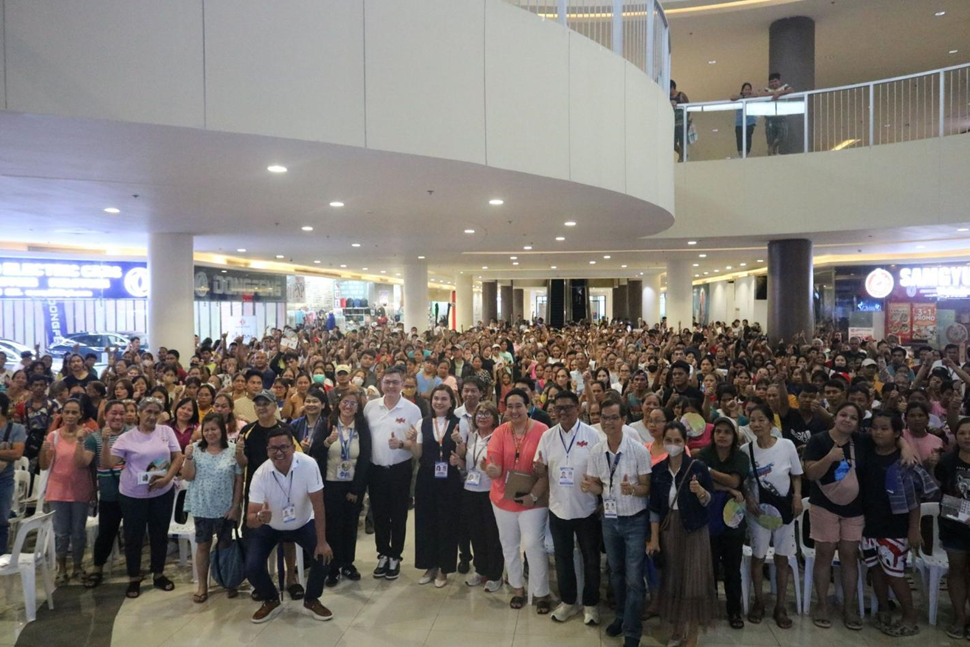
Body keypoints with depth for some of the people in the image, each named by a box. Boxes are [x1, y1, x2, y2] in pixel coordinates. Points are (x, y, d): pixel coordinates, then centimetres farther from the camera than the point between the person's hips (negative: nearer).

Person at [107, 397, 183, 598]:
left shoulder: (166, 431, -2)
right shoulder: (127, 438, -5)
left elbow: (178, 457, -2)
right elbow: (109, 463, -10)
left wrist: (167, 478, -15)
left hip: (162, 493, 2)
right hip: (133, 495, -1)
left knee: (160, 534, 14)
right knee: (133, 537, 8)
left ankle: (158, 574, 31)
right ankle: (134, 578, 26)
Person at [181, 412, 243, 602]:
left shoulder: (233, 451, -7)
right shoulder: (196, 449, -4)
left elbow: (239, 481, -4)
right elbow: (187, 477, -4)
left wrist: (236, 506, -7)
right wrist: (188, 458, -20)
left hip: (225, 509, -1)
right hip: (201, 508, 1)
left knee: (225, 545, 12)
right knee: (203, 545, 10)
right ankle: (202, 586, 23)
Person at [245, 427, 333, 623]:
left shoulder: (308, 465, -31)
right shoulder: (260, 474, -28)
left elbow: (318, 505, -25)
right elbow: (250, 520, -29)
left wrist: (322, 542, -25)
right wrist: (259, 517, -53)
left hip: (303, 524, 0)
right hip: (269, 526, 1)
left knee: (323, 555, -20)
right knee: (252, 567, -14)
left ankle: (311, 601, 6)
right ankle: (271, 601, 17)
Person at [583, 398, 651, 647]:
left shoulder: (639, 449, -18)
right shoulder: (596, 451, -6)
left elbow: (647, 487, -12)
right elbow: (597, 486, 3)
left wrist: (632, 489, -33)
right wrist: (589, 486, -21)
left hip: (634, 520, -4)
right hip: (609, 519, 4)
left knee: (634, 578, 1)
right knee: (616, 572, 21)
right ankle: (622, 615, 41)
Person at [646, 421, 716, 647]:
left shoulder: (698, 467, -10)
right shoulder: (658, 470, -1)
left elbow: (708, 502, -4)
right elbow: (654, 507, 3)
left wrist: (700, 491, -25)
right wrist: (654, 538, 1)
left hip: (694, 530, -3)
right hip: (668, 529, 3)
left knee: (693, 581, 1)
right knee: (672, 580, 9)